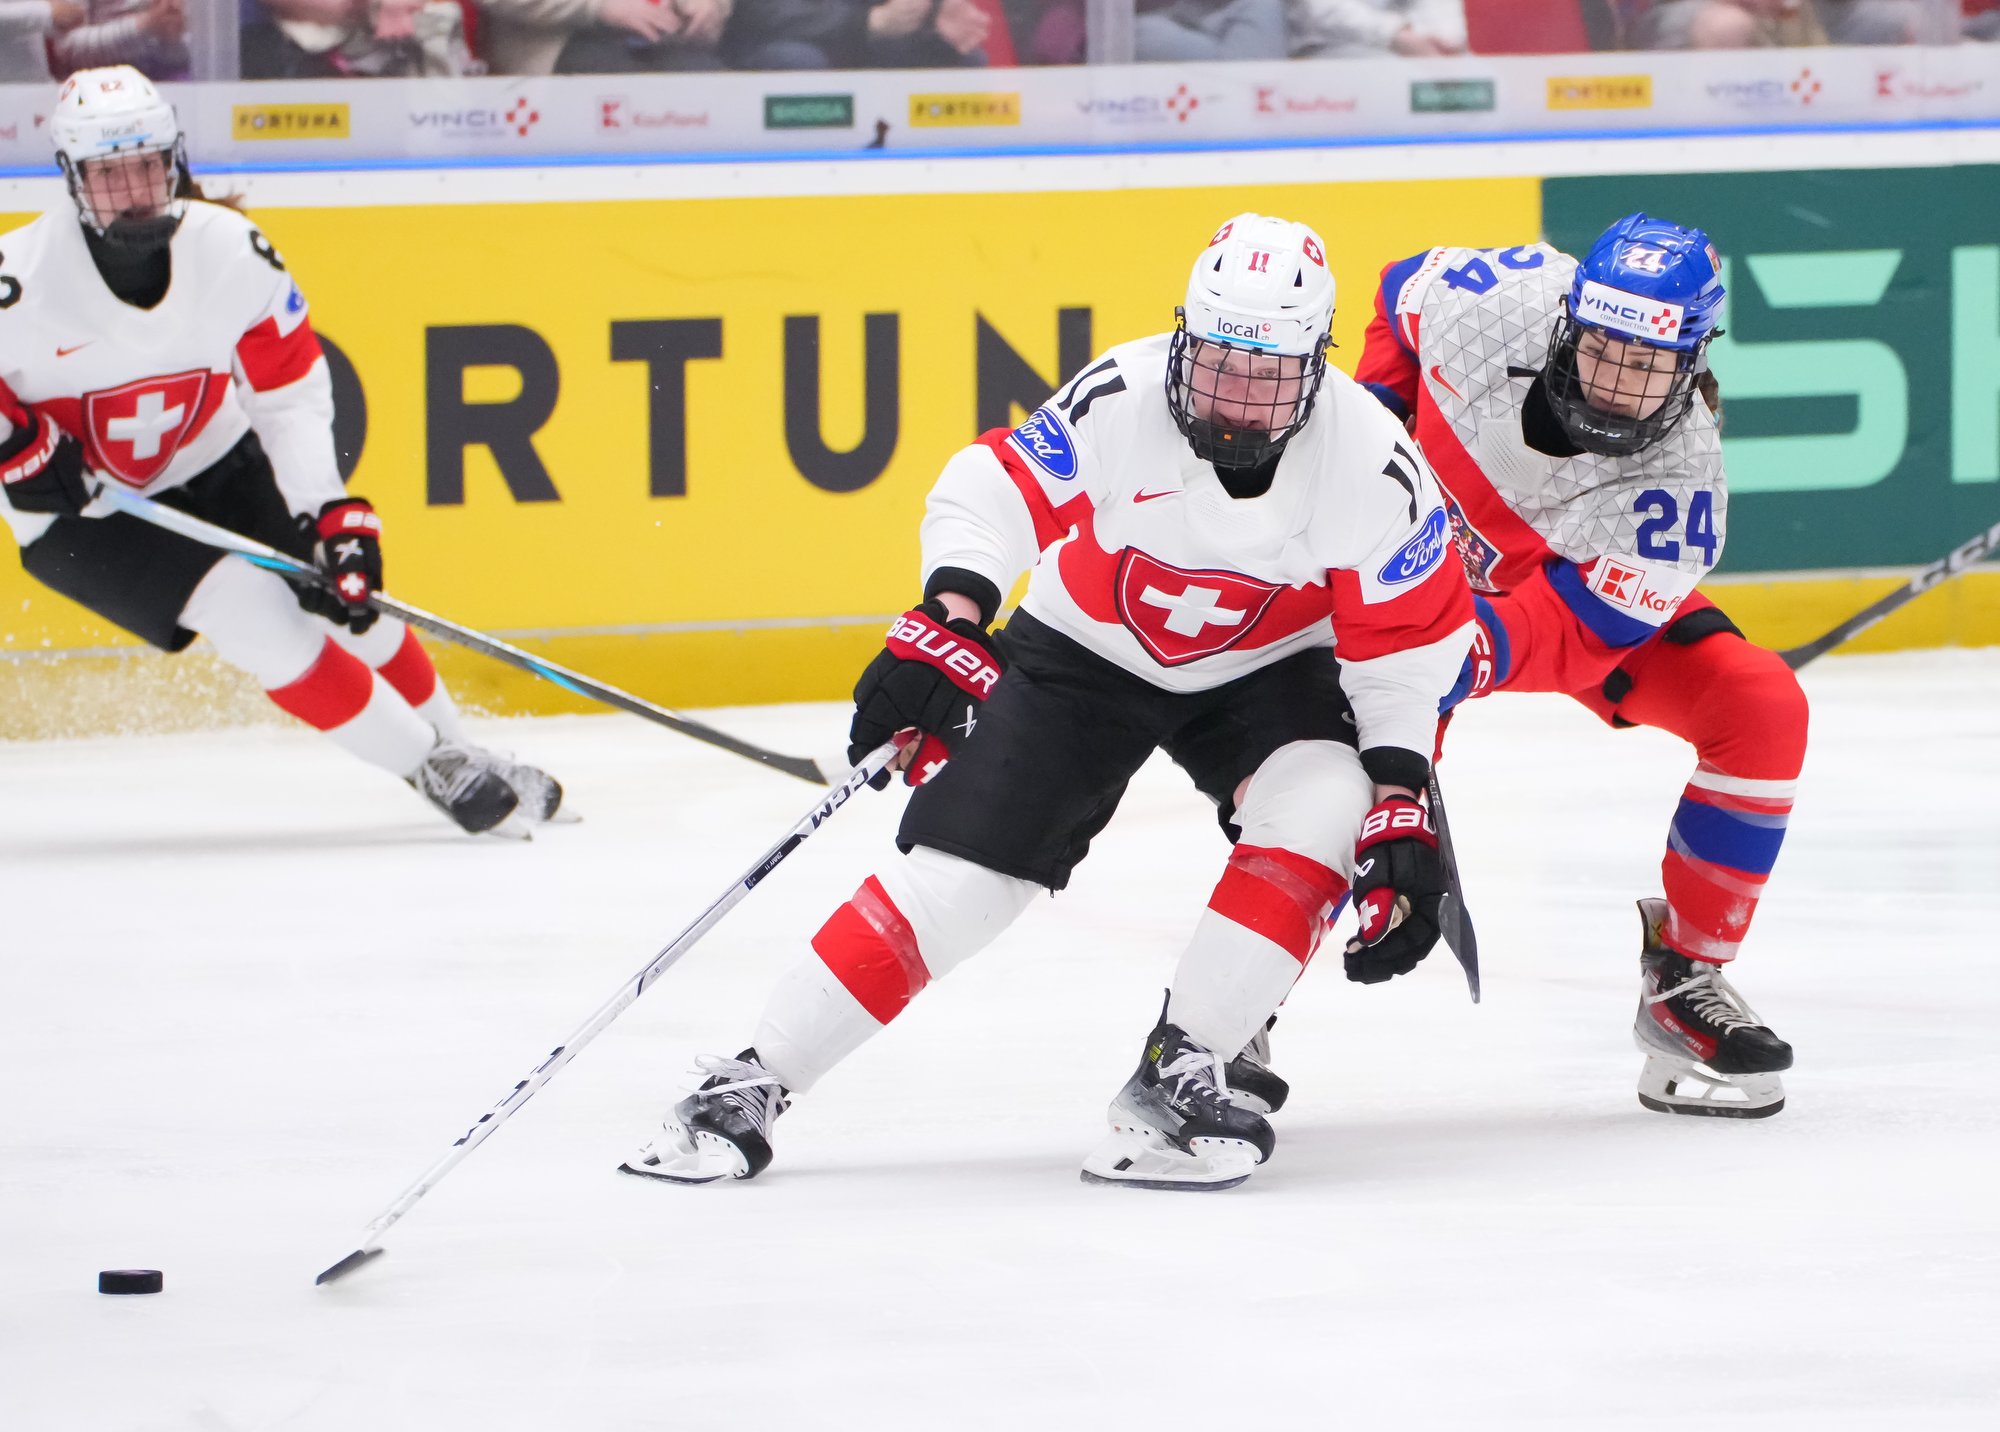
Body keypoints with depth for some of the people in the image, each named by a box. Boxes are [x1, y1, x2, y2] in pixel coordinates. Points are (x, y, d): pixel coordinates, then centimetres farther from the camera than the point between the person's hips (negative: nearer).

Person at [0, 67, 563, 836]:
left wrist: (335, 514, -18)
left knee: (344, 588, -2)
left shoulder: (231, 250, -17)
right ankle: (432, 770, -11)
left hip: (212, 463, 4)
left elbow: (292, 390, -10)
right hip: (79, 515, -4)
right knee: (254, 615, -19)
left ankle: (456, 748, 21)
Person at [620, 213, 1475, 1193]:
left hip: (1265, 664, 1)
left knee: (1323, 808, -28)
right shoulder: (1121, 402, -29)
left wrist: (1401, 804, -19)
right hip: (1086, 650, -1)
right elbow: (990, 494, -22)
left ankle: (1179, 1074, -20)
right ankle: (751, 1084, -1)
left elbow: (1408, 640, -15)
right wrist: (946, 621, -37)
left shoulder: (1370, 461, -25)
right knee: (958, 870, -10)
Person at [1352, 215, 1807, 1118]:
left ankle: (1684, 972, -4)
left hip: (1586, 596, 0)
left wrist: (1481, 651, -49)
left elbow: (1572, 634, -33)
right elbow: (1405, 293, -3)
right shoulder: (1496, 303, -29)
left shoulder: (1677, 485, -32)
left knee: (1760, 710, -20)